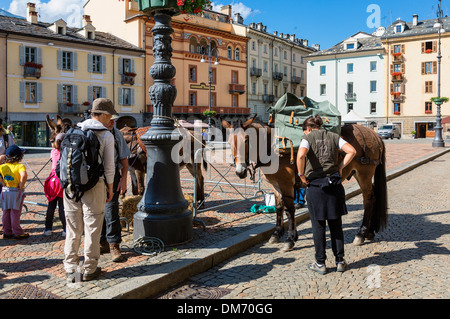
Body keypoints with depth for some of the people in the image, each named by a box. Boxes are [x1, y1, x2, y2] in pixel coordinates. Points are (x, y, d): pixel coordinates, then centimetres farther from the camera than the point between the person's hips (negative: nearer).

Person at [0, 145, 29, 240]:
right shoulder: (20, 166, -15)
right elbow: (24, 175, -32)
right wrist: (22, 185, -19)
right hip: (16, 192, -5)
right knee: (15, 213, 1)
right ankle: (17, 233, 8)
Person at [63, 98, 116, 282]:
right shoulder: (107, 136, -6)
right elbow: (109, 166, -6)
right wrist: (110, 188, 6)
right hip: (94, 186, -4)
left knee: (72, 228, 11)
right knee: (92, 228, 7)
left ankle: (70, 270, 17)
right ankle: (89, 270, 16)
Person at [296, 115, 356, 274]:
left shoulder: (308, 138, -3)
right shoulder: (334, 137, 9)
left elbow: (301, 155, -23)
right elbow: (352, 151, -3)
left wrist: (301, 174, -11)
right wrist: (340, 167, 3)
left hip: (315, 185, -3)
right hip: (334, 184, 4)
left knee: (318, 225, 7)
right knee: (336, 224, 14)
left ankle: (320, 263, 16)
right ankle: (340, 261, 21)